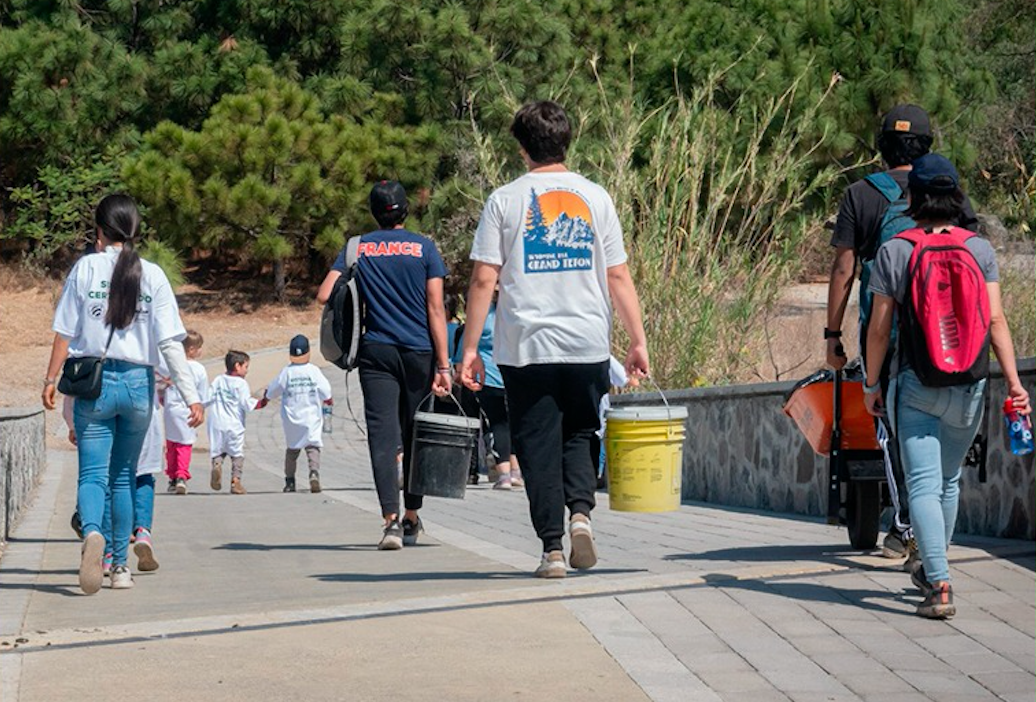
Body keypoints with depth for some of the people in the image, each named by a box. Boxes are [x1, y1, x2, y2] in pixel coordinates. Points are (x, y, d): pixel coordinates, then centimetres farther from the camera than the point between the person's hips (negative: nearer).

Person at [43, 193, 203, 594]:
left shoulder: (86, 268, -2)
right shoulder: (152, 275, 0)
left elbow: (65, 332, -1)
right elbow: (170, 342, -5)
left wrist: (51, 379, 10)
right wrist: (191, 395, -6)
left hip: (94, 381, -2)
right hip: (138, 382, 2)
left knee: (93, 473, -3)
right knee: (124, 476, 14)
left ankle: (92, 532, -33)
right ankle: (121, 565, 16)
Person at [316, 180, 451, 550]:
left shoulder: (358, 248, 4)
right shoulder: (423, 247, 1)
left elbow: (324, 295, -3)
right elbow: (435, 308, -4)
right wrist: (443, 365, -4)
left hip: (376, 351, 0)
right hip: (420, 352, 0)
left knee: (382, 435, -5)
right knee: (416, 435, 13)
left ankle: (391, 518, -21)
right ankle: (411, 519, 24)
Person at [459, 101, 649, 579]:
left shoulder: (505, 200, 0)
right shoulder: (596, 198, 5)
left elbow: (484, 279, -4)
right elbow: (618, 276, 3)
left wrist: (470, 348, 0)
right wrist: (638, 341, 8)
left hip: (526, 347, -2)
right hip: (588, 346, 2)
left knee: (539, 445, 5)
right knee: (580, 433, 17)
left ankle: (552, 547, 1)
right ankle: (580, 511, -6)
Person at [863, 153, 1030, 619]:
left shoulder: (894, 252, -5)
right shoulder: (980, 248, 0)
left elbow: (879, 327, -3)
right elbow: (995, 321, -6)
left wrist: (872, 384, 7)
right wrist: (1013, 381, -5)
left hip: (916, 384, -3)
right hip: (969, 387, 3)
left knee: (923, 484, -4)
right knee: (948, 480, 20)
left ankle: (939, 587, -17)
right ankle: (931, 570, 35)